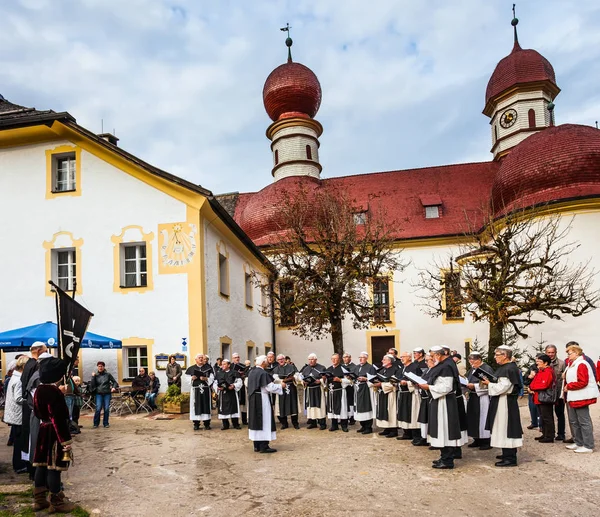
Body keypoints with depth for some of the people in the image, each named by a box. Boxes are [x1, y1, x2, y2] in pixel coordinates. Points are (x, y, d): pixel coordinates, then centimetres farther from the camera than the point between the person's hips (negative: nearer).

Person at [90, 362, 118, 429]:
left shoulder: (108, 374, 5)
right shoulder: (96, 375, 7)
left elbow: (115, 382, 10)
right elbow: (92, 385, -1)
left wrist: (114, 387, -8)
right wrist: (93, 377, -8)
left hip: (107, 393, 0)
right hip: (99, 394, 0)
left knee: (106, 409, -2)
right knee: (98, 409, -10)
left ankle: (106, 423, 11)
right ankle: (96, 424, 3)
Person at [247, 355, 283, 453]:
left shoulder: (251, 372, 6)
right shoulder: (263, 373, -19)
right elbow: (270, 387, -18)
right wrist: (281, 385, -2)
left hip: (252, 400, 8)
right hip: (262, 400, -8)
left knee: (255, 420, 13)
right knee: (264, 421, -2)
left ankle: (257, 445, 19)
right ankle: (264, 446, -1)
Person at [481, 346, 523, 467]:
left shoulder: (508, 369, -20)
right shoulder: (505, 367, 12)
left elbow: (503, 387, -23)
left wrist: (489, 384, -11)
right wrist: (490, 383, 5)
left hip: (505, 404, -11)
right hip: (502, 402, 11)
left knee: (505, 428, -6)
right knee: (503, 429, 17)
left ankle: (510, 458, -1)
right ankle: (508, 454, 27)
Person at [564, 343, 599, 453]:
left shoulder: (581, 364, -16)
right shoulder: (572, 364, 16)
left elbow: (583, 382, -24)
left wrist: (568, 386, -16)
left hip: (581, 398, -11)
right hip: (573, 398, 11)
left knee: (584, 422, -4)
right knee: (573, 421, 16)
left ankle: (588, 446, 2)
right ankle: (578, 443, 26)